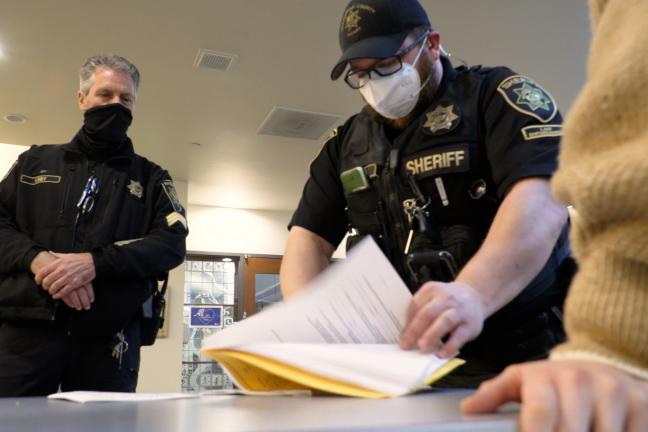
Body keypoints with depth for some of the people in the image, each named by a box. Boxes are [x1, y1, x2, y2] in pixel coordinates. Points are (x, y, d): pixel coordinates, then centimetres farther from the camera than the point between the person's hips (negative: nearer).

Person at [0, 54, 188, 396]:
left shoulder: (151, 179, 13)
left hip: (107, 340, 0)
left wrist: (95, 262, -16)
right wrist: (36, 258, -13)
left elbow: (172, 243, -1)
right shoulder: (35, 161, 19)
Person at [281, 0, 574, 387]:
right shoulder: (346, 143, 12)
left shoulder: (497, 96, -4)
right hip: (402, 364, 4)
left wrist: (472, 293, -37)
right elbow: (310, 238, 8)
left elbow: (542, 201, -20)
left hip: (516, 356, -3)